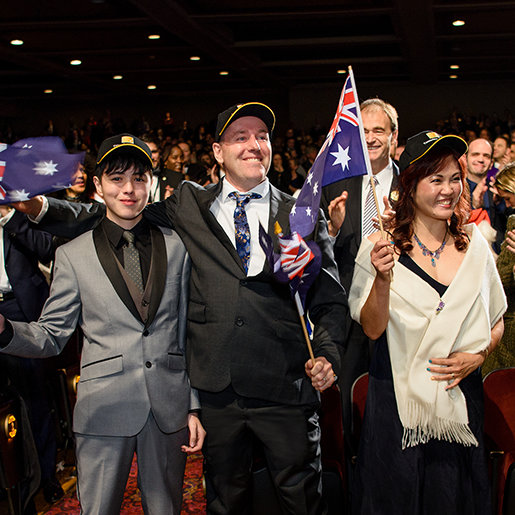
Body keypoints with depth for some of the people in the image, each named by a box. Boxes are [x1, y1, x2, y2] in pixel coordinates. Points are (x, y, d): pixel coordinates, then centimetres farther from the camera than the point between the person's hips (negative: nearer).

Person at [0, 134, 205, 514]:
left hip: (169, 411, 2)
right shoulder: (73, 255, 2)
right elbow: (50, 337, 2)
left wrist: (195, 406, 6)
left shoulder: (176, 247, 6)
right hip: (104, 411, -1)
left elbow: (188, 334, 8)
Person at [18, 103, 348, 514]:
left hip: (286, 390, -1)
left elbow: (330, 299, 5)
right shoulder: (189, 206, 5)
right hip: (216, 391, 1)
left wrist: (328, 354, -11)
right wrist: (41, 207, -9)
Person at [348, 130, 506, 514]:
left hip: (461, 394, 3)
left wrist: (478, 356, -6)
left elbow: (497, 321, 13)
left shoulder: (475, 245, 4)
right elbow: (372, 328, -10)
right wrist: (383, 278, -26)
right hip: (397, 398, -2)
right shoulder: (381, 247, -6)